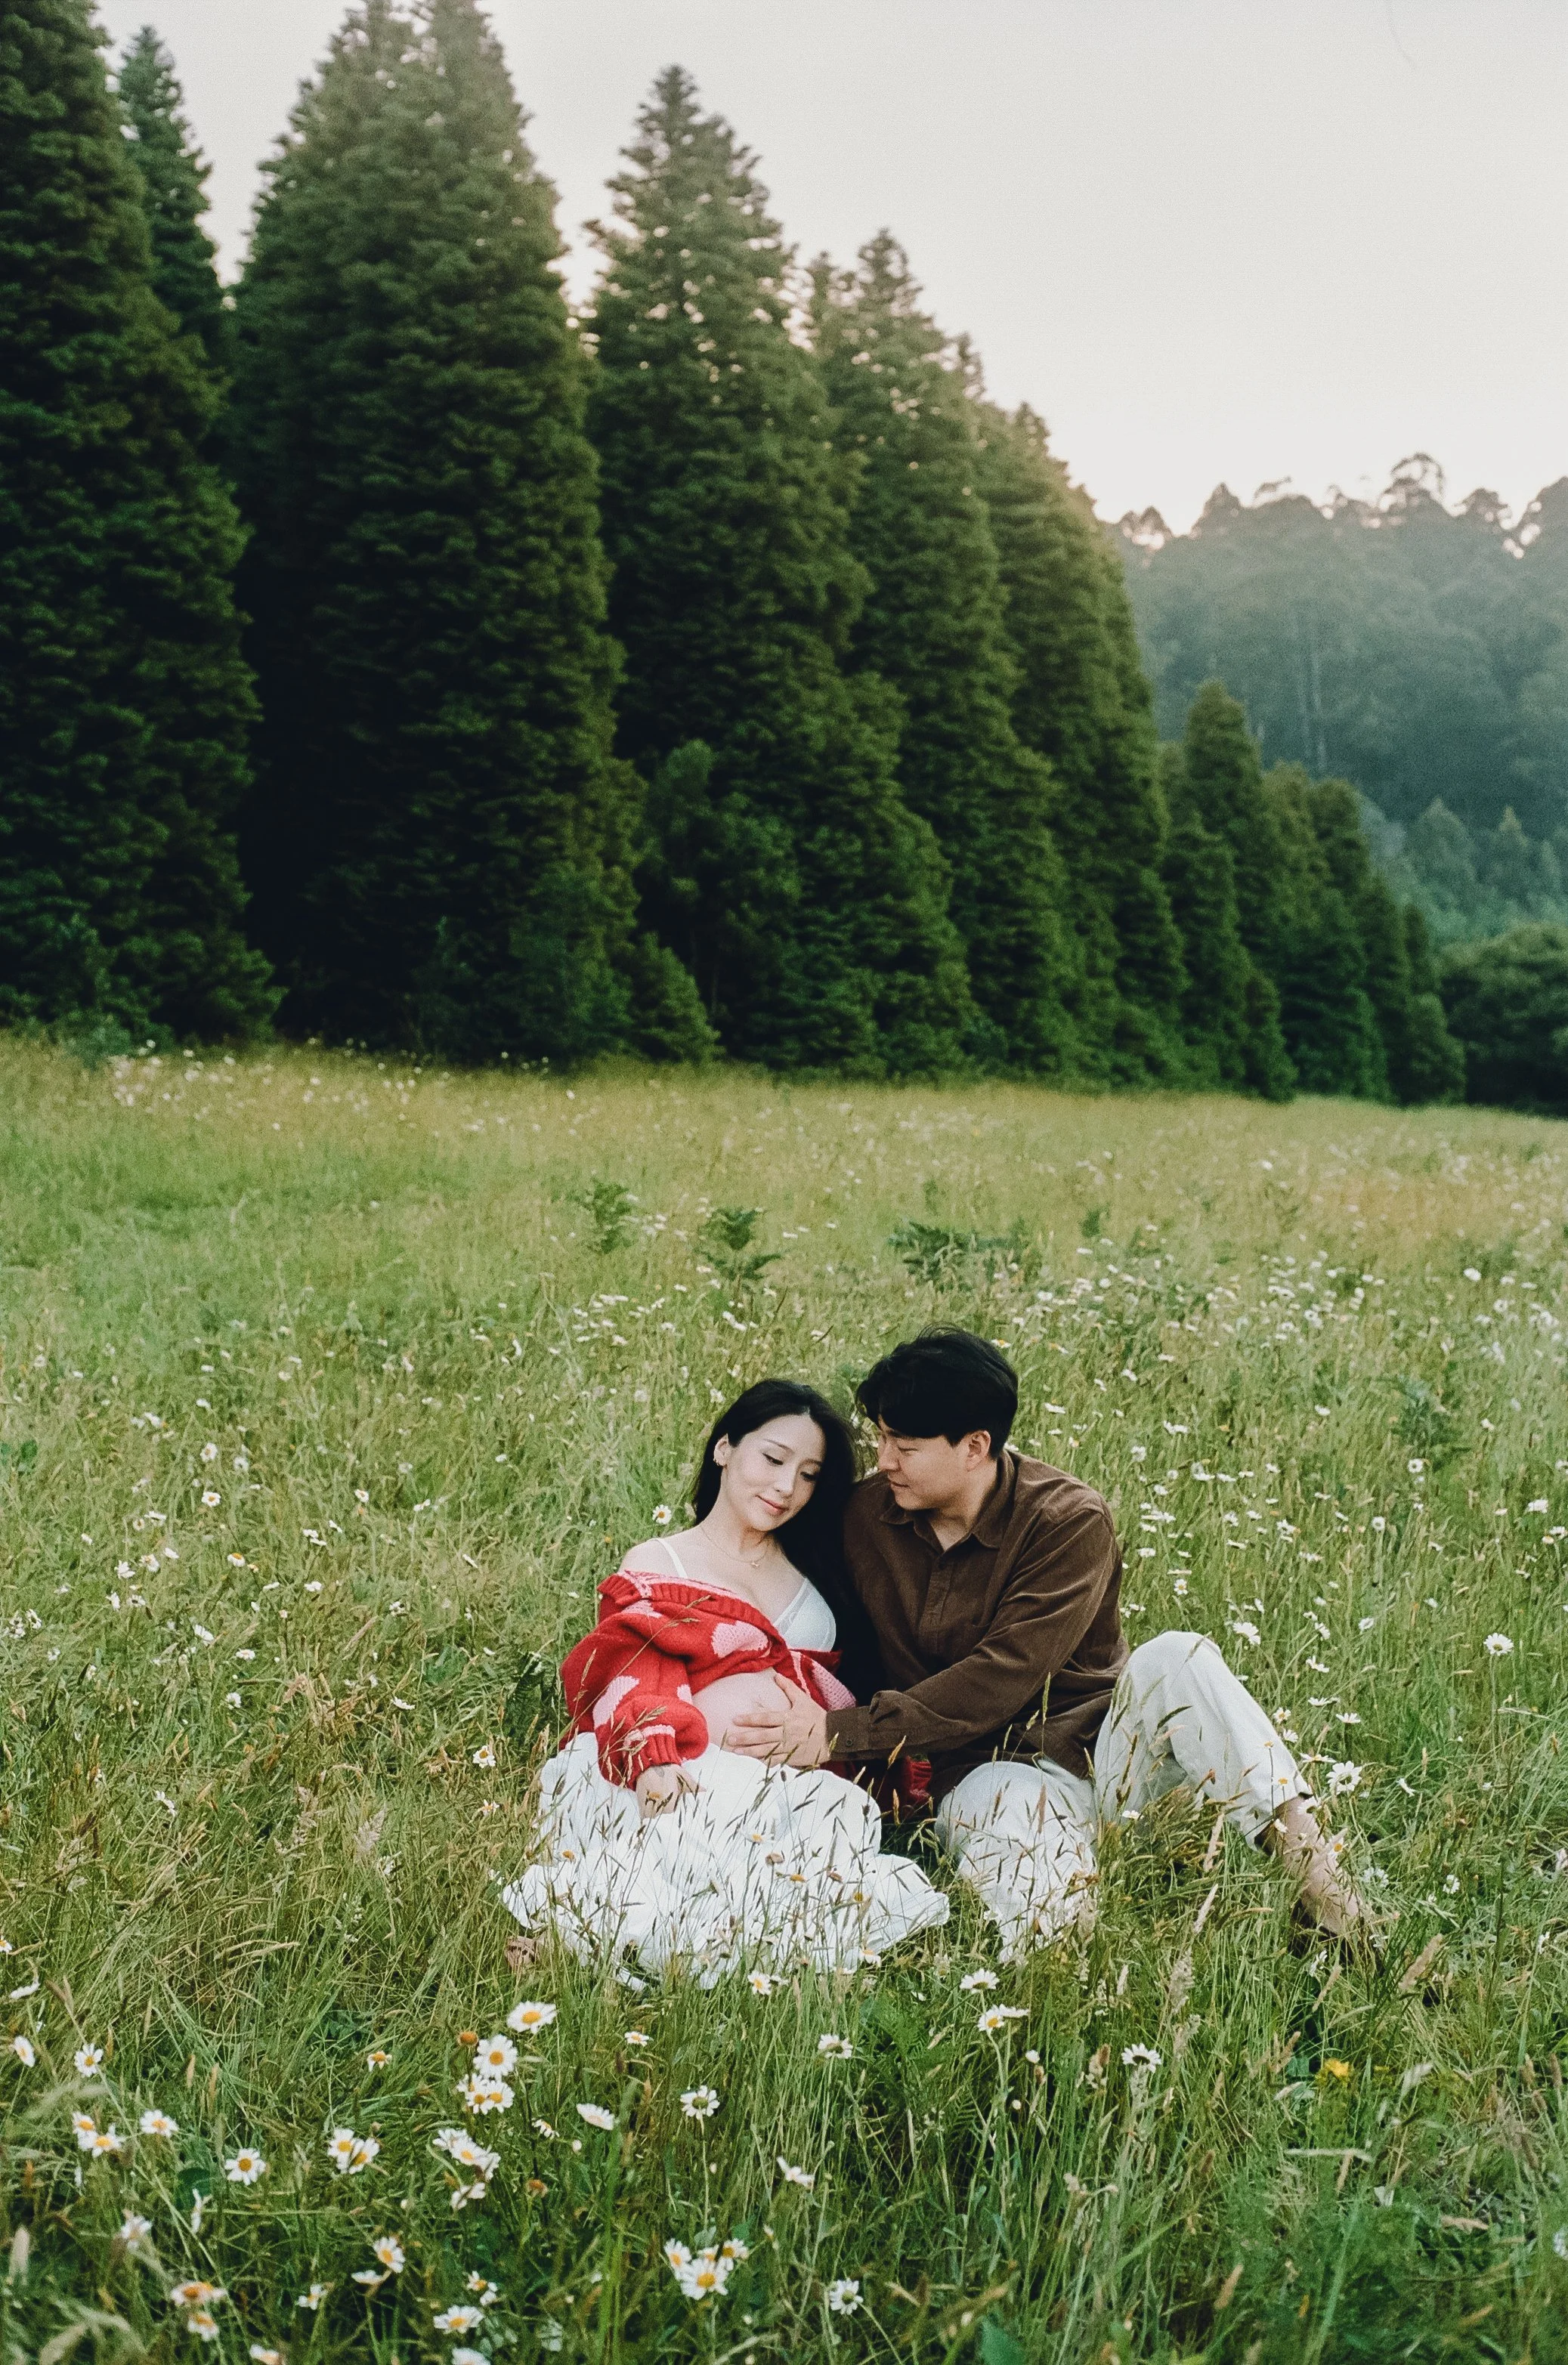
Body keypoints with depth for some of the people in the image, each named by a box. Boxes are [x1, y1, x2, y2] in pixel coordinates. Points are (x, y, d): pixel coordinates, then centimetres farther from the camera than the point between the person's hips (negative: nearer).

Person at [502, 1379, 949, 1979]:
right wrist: (654, 1759, -22)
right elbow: (635, 1683, -1)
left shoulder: (814, 1572, 29)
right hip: (697, 1777, -3)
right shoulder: (655, 1566, 15)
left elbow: (857, 1681, 21)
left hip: (806, 1782, 3)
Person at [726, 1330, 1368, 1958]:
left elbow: (1000, 1680, -22)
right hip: (981, 1769, 1)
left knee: (1172, 1662, -32)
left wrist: (839, 1735, -26)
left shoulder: (1069, 1520, -13)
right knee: (1011, 1807, -38)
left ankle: (1309, 1860, -37)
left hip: (1101, 1744, -1)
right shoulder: (865, 1517, 1)